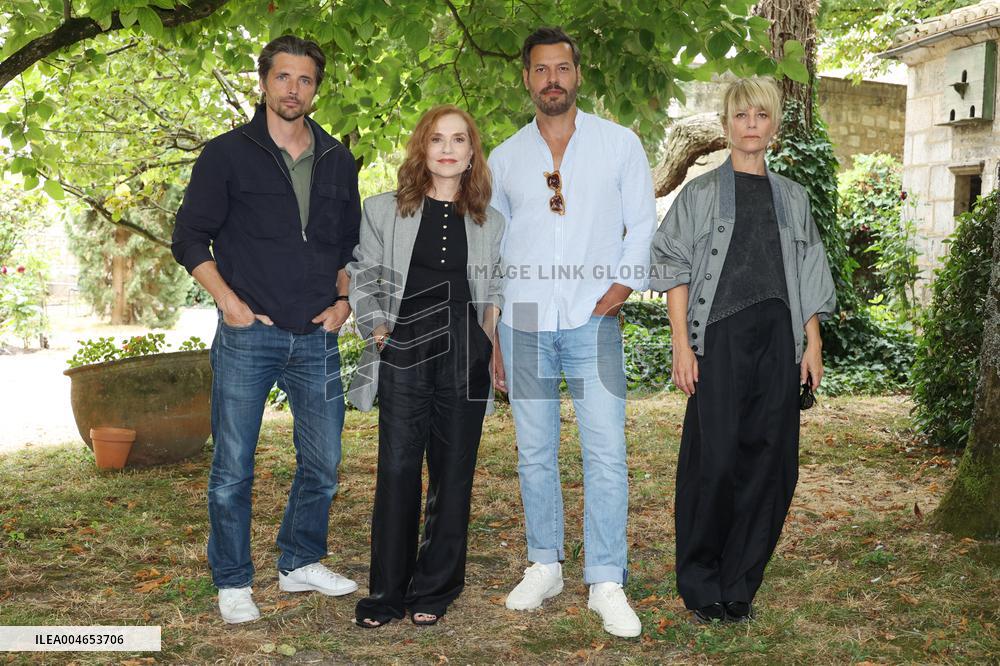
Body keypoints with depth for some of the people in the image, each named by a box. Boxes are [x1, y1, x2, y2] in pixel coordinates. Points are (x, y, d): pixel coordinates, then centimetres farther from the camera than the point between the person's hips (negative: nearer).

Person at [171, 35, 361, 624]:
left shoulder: (337, 162, 12)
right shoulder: (227, 154, 0)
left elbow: (351, 244, 20)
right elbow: (191, 238, 0)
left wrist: (342, 299, 6)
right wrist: (228, 300, -11)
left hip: (317, 338, 4)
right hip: (247, 336, -4)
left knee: (323, 464, 11)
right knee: (233, 470, 2)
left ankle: (301, 563, 30)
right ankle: (234, 583, 17)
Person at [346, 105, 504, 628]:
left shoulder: (490, 223, 10)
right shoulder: (384, 211, 6)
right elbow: (361, 278, 12)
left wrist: (490, 341, 3)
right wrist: (374, 326, -2)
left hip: (465, 358, 2)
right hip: (405, 351, -1)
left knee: (452, 472, 6)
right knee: (397, 471, -2)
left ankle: (434, 589, 18)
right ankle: (387, 593, 11)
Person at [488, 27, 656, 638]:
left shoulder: (620, 144, 5)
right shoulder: (504, 158, 10)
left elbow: (644, 225, 7)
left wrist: (624, 284, -8)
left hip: (593, 319, -2)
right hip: (524, 322, 2)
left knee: (607, 454, -7)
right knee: (535, 453, 7)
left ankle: (607, 583, 2)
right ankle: (545, 565, 20)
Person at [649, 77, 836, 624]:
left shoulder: (792, 197, 16)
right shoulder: (701, 193, 6)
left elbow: (808, 276, 16)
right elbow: (675, 269, 1)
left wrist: (812, 343, 7)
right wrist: (681, 344, -8)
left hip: (778, 339, 4)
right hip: (720, 337, -3)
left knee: (771, 460, 2)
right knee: (715, 459, -6)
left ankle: (738, 586, 15)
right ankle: (700, 586, 9)